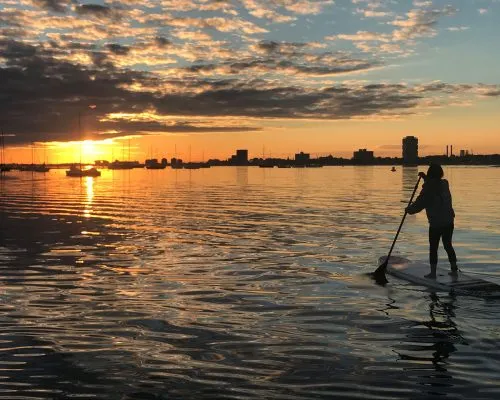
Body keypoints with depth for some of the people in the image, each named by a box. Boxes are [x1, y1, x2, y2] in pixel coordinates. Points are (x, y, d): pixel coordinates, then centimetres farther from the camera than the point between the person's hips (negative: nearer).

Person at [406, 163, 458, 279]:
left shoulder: (427, 189, -15)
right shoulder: (444, 184, 4)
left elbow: (418, 205, -12)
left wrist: (409, 209, 5)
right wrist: (425, 178, 28)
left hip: (435, 224, -6)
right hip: (449, 222, 6)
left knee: (433, 248, 3)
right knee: (448, 245, 18)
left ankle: (433, 273, 4)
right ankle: (454, 269, 23)